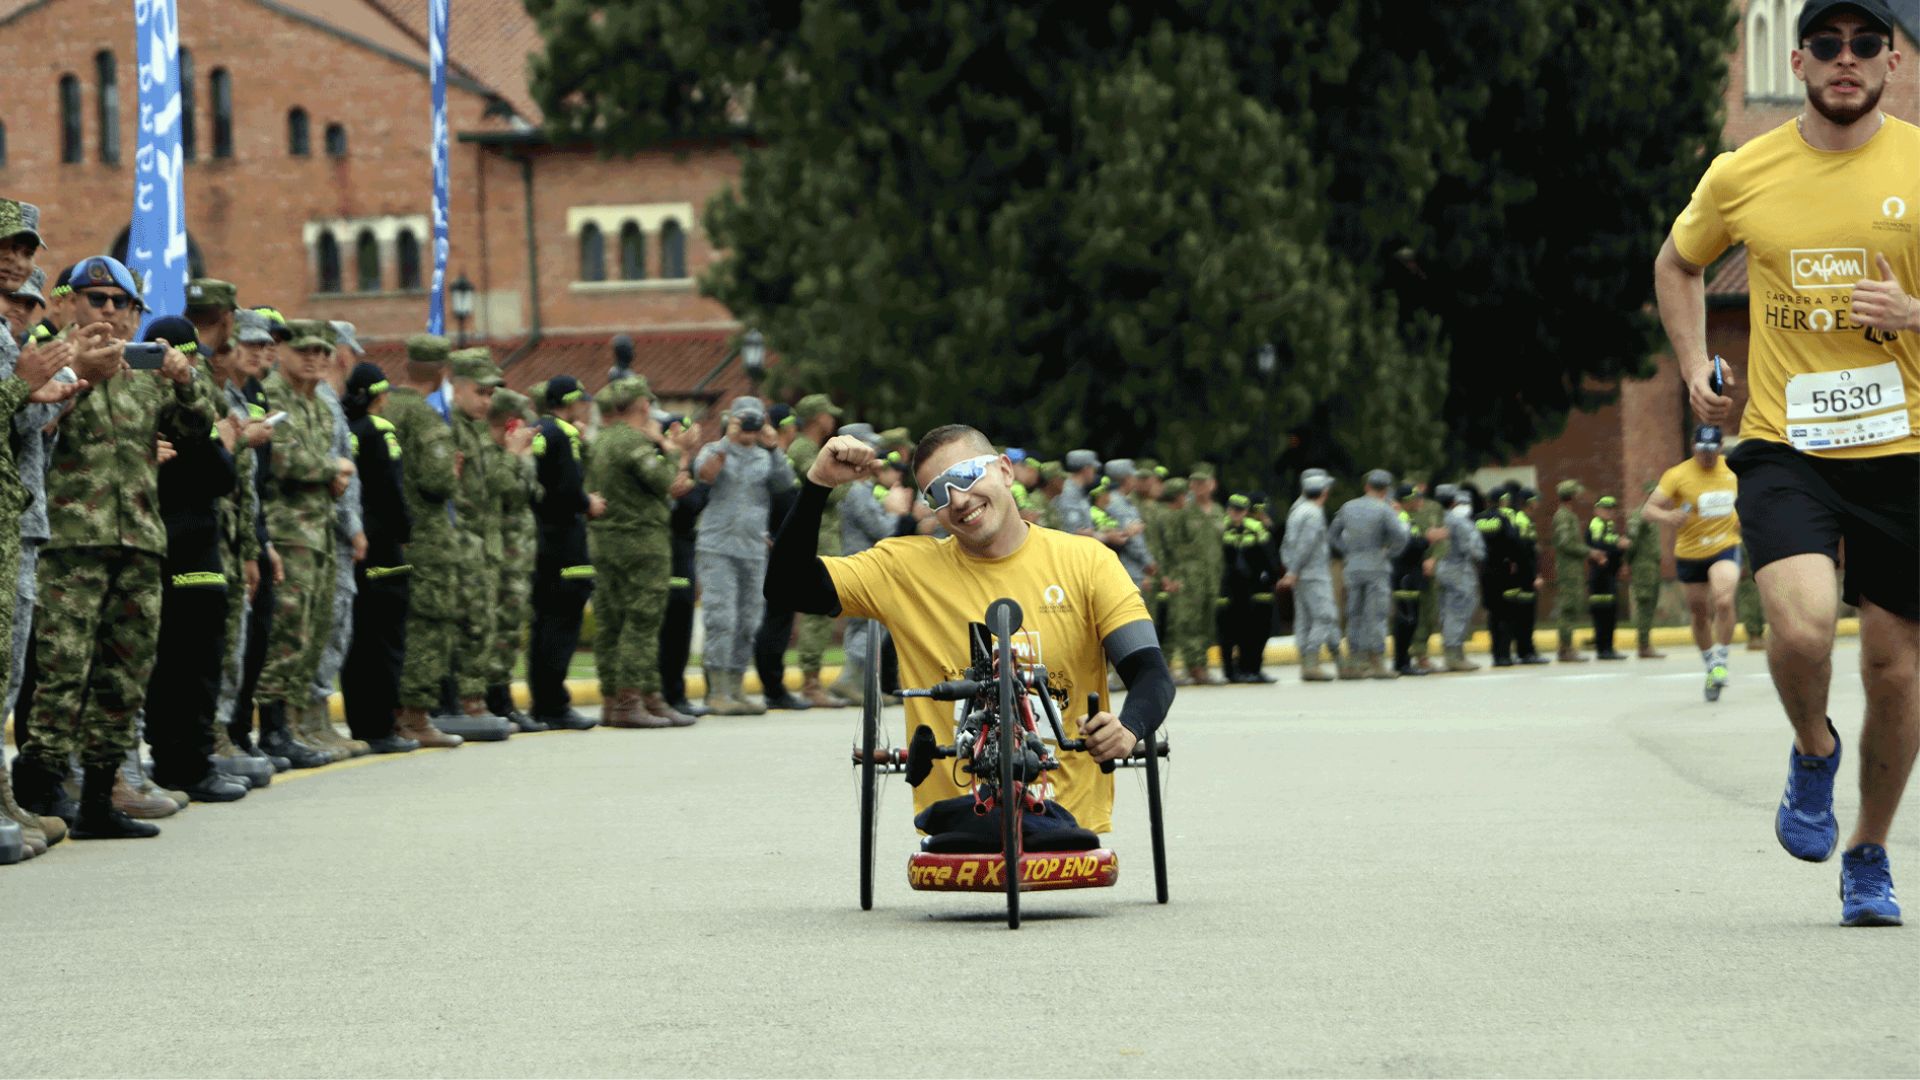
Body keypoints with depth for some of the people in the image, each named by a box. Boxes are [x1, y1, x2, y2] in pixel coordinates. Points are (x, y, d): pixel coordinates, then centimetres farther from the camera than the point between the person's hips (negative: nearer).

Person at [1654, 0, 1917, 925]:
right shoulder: (1741, 177, 2)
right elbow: (1678, 264, 22)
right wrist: (1695, 368, 9)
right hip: (1783, 446, 0)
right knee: (1802, 623, -24)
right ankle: (1813, 752, 10)